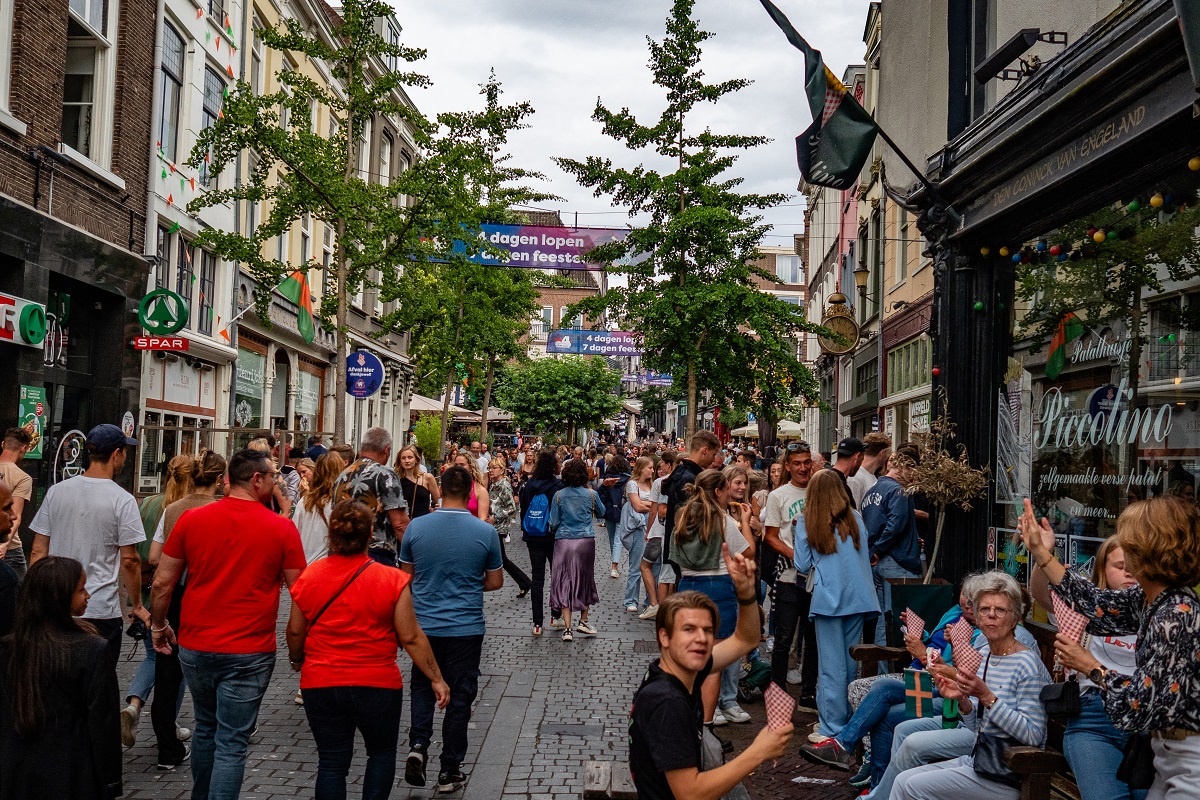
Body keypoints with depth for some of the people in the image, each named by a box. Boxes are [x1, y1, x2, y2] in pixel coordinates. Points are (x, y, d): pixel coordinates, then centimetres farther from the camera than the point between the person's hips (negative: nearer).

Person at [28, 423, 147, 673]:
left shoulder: (56, 491, 4)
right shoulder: (122, 500, -9)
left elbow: (38, 551, 6)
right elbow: (129, 560, -7)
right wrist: (137, 606, 3)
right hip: (101, 611, -4)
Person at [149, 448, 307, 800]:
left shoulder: (191, 519, -2)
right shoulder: (282, 528, -9)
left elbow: (162, 583, 2)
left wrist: (158, 626, 18)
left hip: (195, 647, 4)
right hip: (249, 653, -4)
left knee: (206, 728, 24)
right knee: (231, 743, 4)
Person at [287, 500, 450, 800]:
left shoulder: (308, 577, -5)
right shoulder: (392, 580, -12)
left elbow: (295, 632, 4)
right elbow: (411, 638, -10)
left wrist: (297, 660, 25)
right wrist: (436, 679, 0)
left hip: (320, 684, 2)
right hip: (377, 684, -2)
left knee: (331, 762, 12)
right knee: (382, 753, 20)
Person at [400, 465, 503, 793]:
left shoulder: (416, 527, -7)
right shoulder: (486, 532, -10)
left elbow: (406, 575, 6)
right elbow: (495, 582, 0)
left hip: (423, 625, 1)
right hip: (466, 628, -1)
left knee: (423, 687, 22)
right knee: (459, 696, 10)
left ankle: (417, 745, 2)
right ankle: (450, 771, 17)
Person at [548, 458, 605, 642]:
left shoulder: (558, 496, -4)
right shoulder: (591, 494, -3)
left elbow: (553, 523, -2)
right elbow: (601, 513, 14)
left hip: (563, 542, 0)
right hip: (586, 541, 1)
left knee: (564, 582, 4)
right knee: (585, 579, 16)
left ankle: (567, 628, 0)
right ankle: (583, 621, 25)